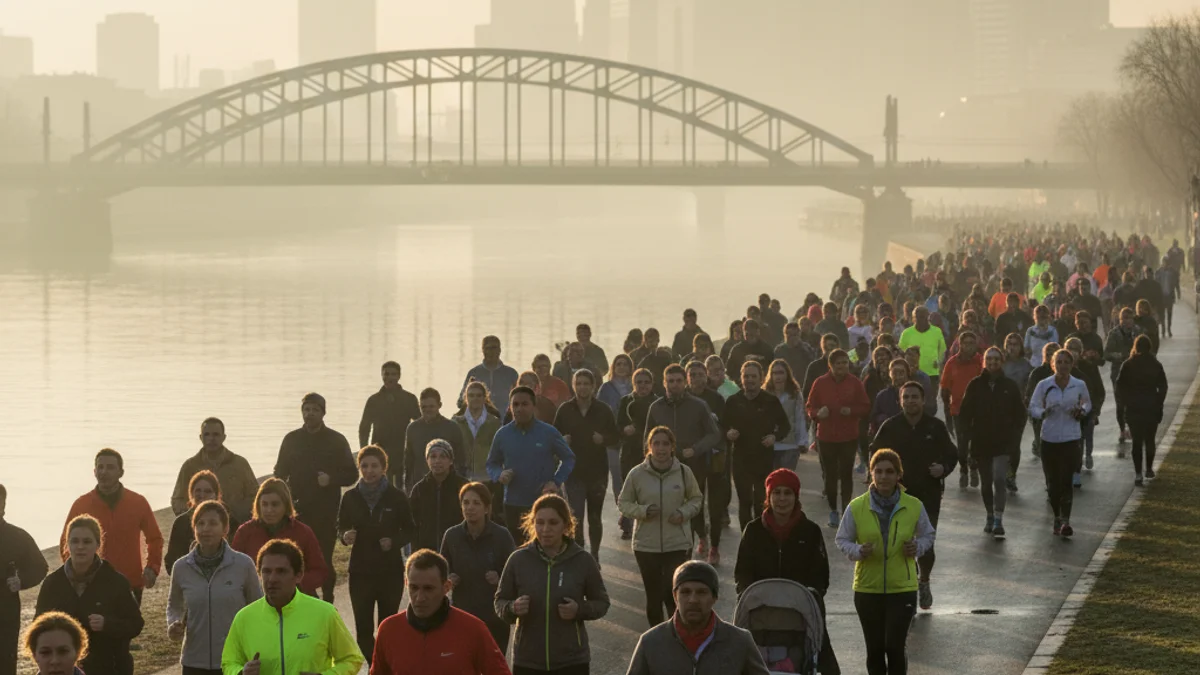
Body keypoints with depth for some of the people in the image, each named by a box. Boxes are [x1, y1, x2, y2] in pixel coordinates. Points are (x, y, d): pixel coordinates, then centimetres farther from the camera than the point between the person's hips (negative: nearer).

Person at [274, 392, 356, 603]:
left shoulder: (336, 441, 4)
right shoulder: (292, 440, 9)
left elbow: (351, 475, 6)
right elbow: (280, 474, 13)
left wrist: (331, 479, -13)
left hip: (326, 513, -1)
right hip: (298, 511, 1)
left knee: (324, 559, -2)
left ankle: (328, 599, 8)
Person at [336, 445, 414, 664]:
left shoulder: (396, 497, -4)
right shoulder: (351, 497, 1)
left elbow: (409, 530, 4)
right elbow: (341, 527, 10)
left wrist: (394, 541, -15)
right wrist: (345, 536, -13)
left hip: (390, 570, -1)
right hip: (360, 570, 1)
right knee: (363, 627, -1)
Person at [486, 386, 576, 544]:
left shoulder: (548, 432, -2)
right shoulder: (503, 435, 4)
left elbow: (569, 458, 7)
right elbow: (492, 464, 14)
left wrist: (556, 482, -8)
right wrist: (499, 475, -9)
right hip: (513, 506, 2)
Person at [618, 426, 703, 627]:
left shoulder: (684, 472, -3)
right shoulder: (637, 474, -7)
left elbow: (696, 499, 11)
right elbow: (624, 503, 4)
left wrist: (684, 512, -9)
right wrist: (642, 511, -15)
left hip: (678, 544, -1)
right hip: (646, 545, 1)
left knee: (674, 595, -9)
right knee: (653, 596, 9)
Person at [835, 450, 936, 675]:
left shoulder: (914, 506, -3)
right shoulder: (857, 507, -5)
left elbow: (927, 535, 12)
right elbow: (842, 539, 4)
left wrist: (918, 547, -11)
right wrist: (858, 551, -17)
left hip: (902, 588, -1)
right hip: (867, 588, 1)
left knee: (895, 646, -9)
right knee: (875, 648, 10)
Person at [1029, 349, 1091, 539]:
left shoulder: (1079, 386, 0)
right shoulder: (1044, 385, -3)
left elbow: (1087, 403, 17)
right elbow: (1033, 407, 1)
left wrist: (1082, 412, -6)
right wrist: (1044, 412, -22)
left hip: (1071, 438, -1)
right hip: (1049, 438, 1)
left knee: (1065, 481, -12)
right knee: (1052, 482, 6)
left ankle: (1065, 522, -14)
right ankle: (1058, 518, 24)